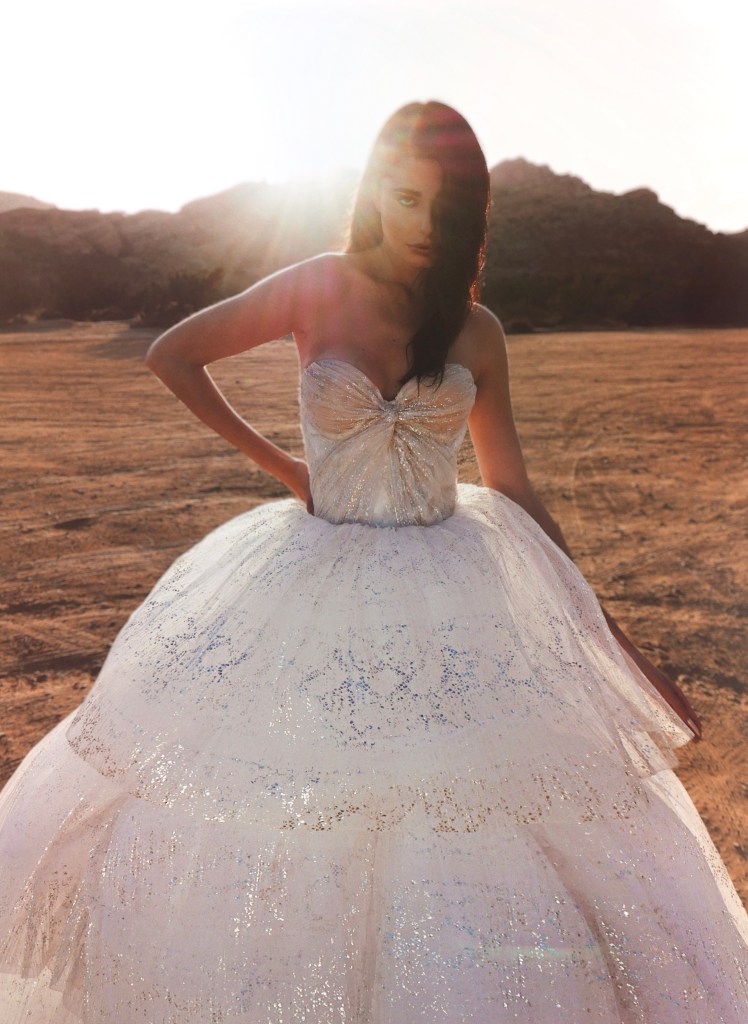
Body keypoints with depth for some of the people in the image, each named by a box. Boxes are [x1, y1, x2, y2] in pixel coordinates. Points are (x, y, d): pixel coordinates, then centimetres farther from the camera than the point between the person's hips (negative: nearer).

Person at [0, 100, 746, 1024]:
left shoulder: (475, 330, 1)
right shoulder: (318, 290, -4)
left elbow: (513, 489, 4)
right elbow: (171, 355, 5)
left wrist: (606, 631, 3)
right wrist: (276, 464, 1)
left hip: (455, 598, 2)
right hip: (316, 593, -1)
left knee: (464, 838, 3)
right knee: (285, 831, 9)